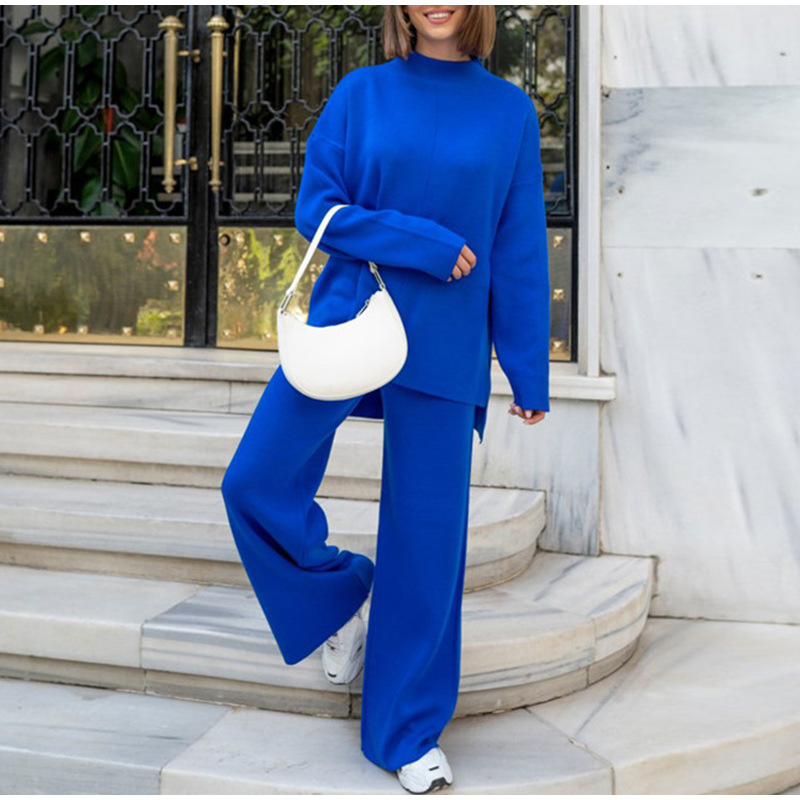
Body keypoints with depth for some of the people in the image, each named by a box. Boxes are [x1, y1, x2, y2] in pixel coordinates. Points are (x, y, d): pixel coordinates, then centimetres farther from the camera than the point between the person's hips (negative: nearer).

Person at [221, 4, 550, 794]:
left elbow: (520, 251, 4)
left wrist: (529, 374, 3)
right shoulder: (360, 93, 3)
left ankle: (409, 733, 20)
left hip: (444, 350, -1)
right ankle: (345, 595, 26)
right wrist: (431, 246, -13)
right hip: (344, 322, 1)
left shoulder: (509, 111, 3)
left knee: (428, 537, 3)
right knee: (256, 482, -4)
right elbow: (317, 207, -3)